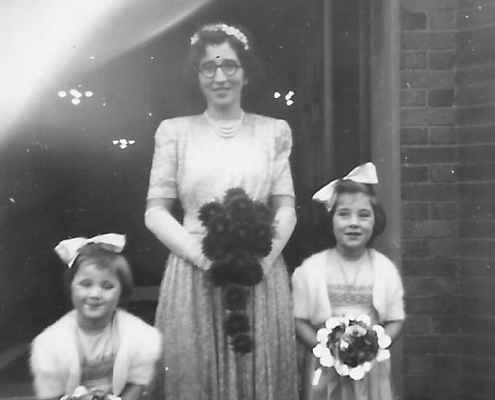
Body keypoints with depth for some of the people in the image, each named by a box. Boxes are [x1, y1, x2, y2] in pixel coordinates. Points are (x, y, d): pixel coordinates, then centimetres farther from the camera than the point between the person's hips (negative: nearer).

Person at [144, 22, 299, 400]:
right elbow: (156, 212, 0)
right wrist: (206, 257, -12)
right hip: (194, 275, -1)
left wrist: (259, 261, -12)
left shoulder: (273, 131, 7)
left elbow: (286, 209, 4)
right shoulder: (176, 131, 4)